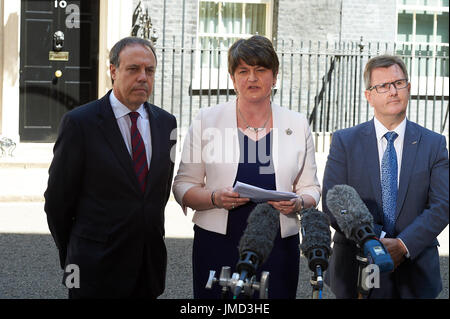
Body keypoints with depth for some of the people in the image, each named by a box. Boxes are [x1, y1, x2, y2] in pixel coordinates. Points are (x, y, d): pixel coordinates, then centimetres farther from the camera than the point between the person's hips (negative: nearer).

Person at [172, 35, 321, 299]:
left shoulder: (297, 124, 9)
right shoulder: (207, 120, 5)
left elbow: (311, 188, 13)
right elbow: (183, 187, 5)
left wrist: (298, 203, -9)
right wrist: (215, 198, -15)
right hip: (218, 247, -1)